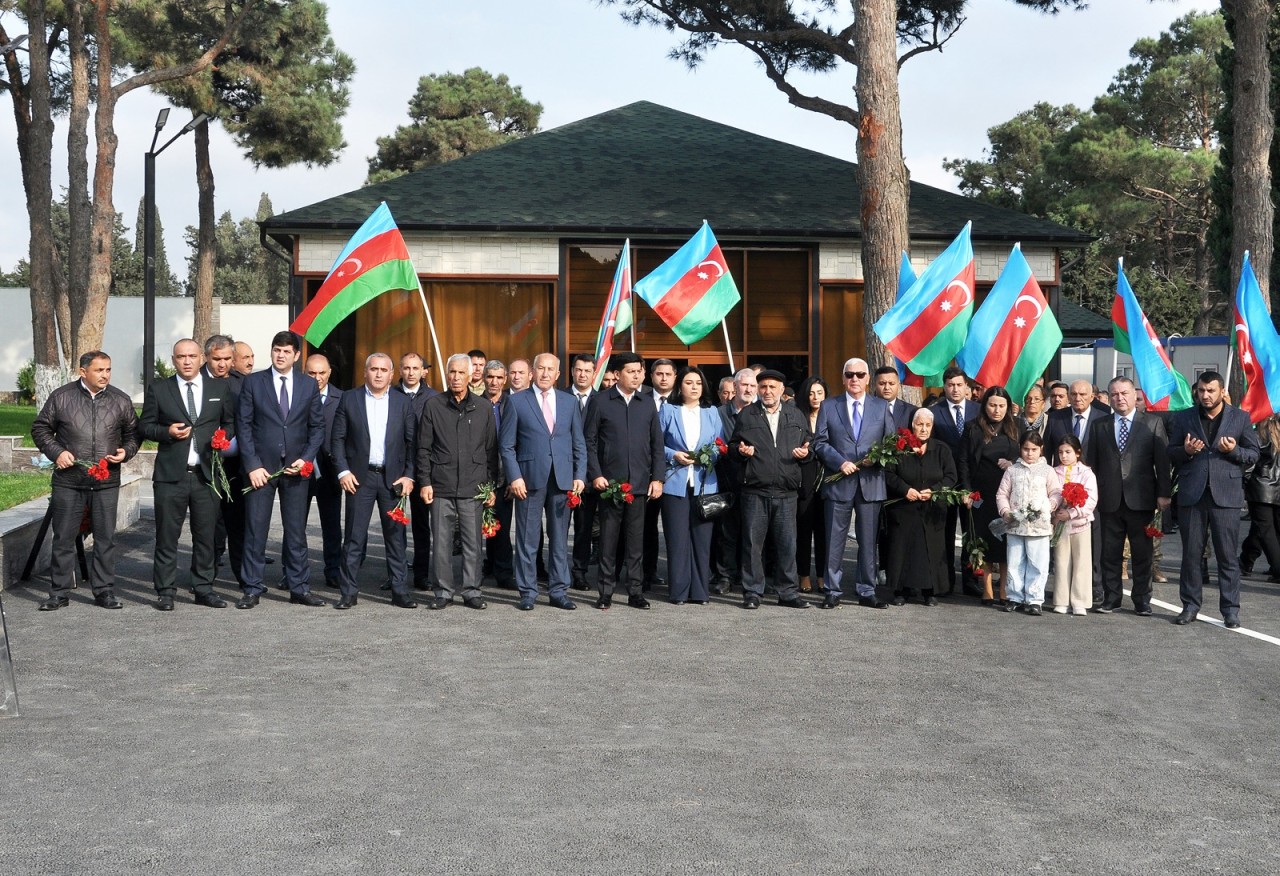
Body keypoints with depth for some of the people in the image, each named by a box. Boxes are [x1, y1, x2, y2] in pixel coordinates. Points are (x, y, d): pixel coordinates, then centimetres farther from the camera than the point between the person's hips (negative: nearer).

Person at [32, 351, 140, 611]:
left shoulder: (121, 401, 6)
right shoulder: (61, 397, 0)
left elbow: (133, 433, 15)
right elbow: (40, 428, 7)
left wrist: (126, 452, -4)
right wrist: (56, 452, -7)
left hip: (107, 482, 1)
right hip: (68, 481, -1)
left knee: (106, 538, 4)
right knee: (63, 538, 4)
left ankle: (104, 591, 13)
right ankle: (59, 593, 13)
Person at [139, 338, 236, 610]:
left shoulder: (220, 388, 10)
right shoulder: (158, 389, 7)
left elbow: (230, 423, 16)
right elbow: (145, 425, 8)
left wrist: (224, 439, -4)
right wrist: (167, 432, -11)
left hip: (207, 473, 1)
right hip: (170, 475, -1)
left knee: (206, 535, 6)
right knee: (167, 535, 0)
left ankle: (204, 590, 15)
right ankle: (165, 592, 8)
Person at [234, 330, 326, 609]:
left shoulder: (309, 385, 8)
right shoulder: (252, 382, 2)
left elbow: (317, 427, 10)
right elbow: (243, 426, -1)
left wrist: (306, 458, -4)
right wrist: (252, 465, -8)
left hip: (296, 468, 2)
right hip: (261, 466, -2)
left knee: (296, 531, 6)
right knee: (255, 530, 1)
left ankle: (299, 588, 14)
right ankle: (252, 589, 8)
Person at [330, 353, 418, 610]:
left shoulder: (403, 402, 6)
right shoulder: (349, 399, 4)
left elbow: (412, 442, 5)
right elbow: (338, 439, 3)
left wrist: (409, 475, -3)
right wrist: (343, 471, -6)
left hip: (393, 478, 1)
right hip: (359, 477, -1)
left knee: (396, 537, 4)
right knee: (354, 538, 1)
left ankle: (400, 591, 10)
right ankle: (349, 593, 7)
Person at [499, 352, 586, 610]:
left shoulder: (570, 403, 11)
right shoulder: (517, 401, 2)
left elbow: (579, 444, 12)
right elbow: (507, 445, 0)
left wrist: (579, 475, 1)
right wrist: (514, 477, -9)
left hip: (563, 480, 3)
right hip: (530, 479, -2)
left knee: (560, 540, 7)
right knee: (527, 540, 3)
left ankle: (558, 591, 16)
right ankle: (527, 592, 11)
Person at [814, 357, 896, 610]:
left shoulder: (881, 407, 9)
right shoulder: (829, 406, 6)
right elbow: (820, 442, 2)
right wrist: (840, 462, -12)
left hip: (871, 482, 1)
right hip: (839, 482, -1)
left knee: (869, 540, 6)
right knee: (834, 540, 2)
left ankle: (867, 592, 14)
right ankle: (833, 591, 10)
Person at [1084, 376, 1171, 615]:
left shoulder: (1153, 423, 4)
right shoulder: (1099, 425, 10)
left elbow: (1163, 460, 0)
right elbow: (1091, 462, 9)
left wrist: (1164, 493, -7)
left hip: (1140, 499, -2)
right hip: (1109, 501, 2)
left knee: (1142, 553, 4)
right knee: (1109, 553, 6)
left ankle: (1142, 600, 13)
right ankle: (1111, 598, 16)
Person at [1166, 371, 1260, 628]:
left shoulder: (1240, 418, 7)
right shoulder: (1182, 419, 9)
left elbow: (1253, 454, 7)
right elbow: (1171, 454, 11)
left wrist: (1234, 450, -13)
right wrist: (1185, 451, -10)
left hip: (1226, 494, -1)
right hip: (1192, 494, 1)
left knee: (1228, 556, 0)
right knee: (1191, 554, 6)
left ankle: (1230, 609, 7)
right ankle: (1190, 606, 14)